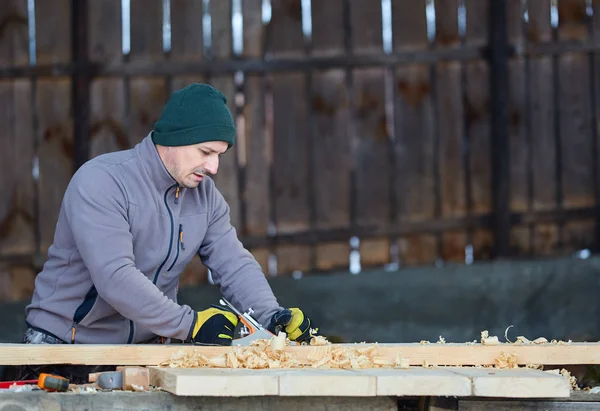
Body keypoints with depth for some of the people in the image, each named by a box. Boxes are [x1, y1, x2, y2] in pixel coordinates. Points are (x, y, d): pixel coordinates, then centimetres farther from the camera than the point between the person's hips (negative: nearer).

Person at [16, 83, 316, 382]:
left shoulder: (205, 194, 7)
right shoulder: (100, 181, -16)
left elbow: (234, 265, 5)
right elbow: (114, 276, -26)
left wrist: (270, 315, -15)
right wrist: (188, 324, -29)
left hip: (147, 347, 5)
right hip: (64, 345, -5)